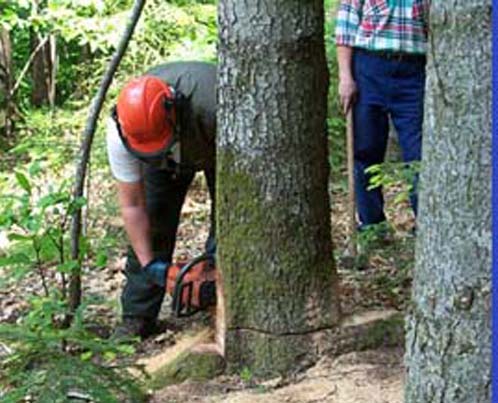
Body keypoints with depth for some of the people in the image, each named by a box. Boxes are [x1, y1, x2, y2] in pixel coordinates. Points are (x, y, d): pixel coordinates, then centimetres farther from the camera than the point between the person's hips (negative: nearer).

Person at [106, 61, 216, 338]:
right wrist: (149, 264, -27)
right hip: (166, 159, 2)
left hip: (221, 143, -2)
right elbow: (132, 206, -24)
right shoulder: (119, 131, -36)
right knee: (151, 221, -9)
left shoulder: (213, 107, -46)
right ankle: (137, 318, -2)